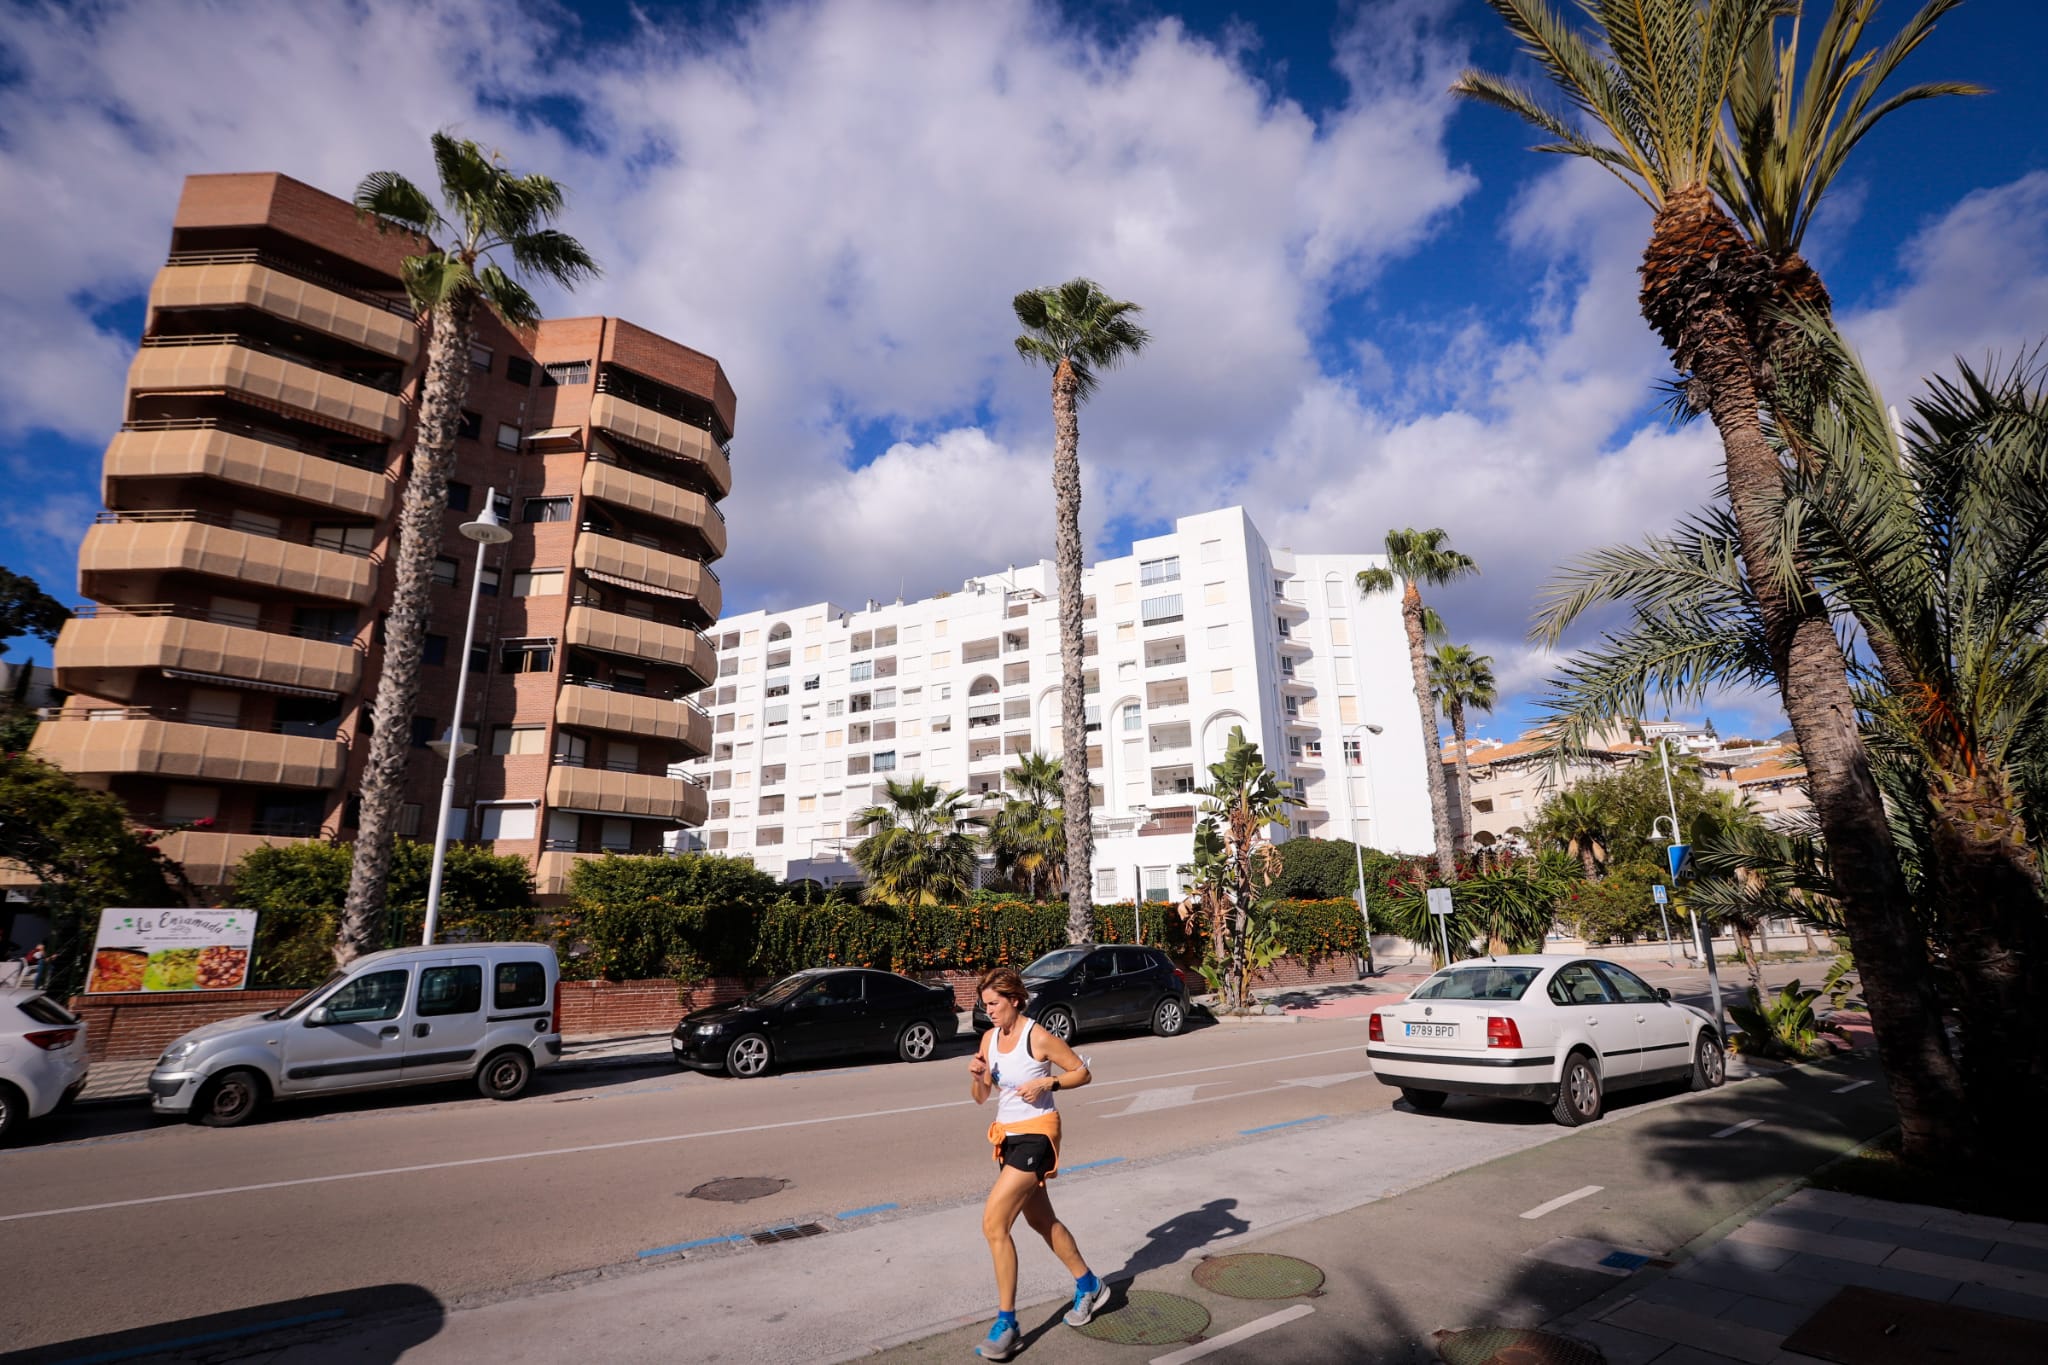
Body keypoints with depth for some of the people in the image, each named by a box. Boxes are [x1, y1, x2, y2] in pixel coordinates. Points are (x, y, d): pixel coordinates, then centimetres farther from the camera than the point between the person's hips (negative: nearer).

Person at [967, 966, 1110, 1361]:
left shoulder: (1040, 1038, -18)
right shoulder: (989, 1038, 1)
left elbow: (1082, 1072, -8)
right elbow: (981, 1097, 7)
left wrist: (1047, 1082, -22)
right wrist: (976, 1075, -14)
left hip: (1037, 1135, -8)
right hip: (1007, 1135, 8)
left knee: (993, 1223, -14)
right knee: (1041, 1220, 21)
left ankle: (1006, 1324, 1)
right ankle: (1089, 1285, 43)